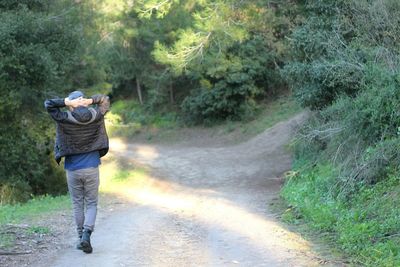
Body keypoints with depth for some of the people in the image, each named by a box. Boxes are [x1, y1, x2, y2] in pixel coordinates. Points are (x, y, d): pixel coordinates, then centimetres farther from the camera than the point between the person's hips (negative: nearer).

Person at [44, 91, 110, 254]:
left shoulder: (66, 120, -8)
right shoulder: (95, 116, -3)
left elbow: (48, 104, -4)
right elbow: (105, 100, 12)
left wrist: (67, 102, -13)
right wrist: (90, 101, -6)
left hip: (72, 170, 0)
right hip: (91, 169, 0)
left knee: (78, 205, 12)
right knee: (91, 204, 6)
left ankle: (81, 237, 15)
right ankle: (86, 233, -15)